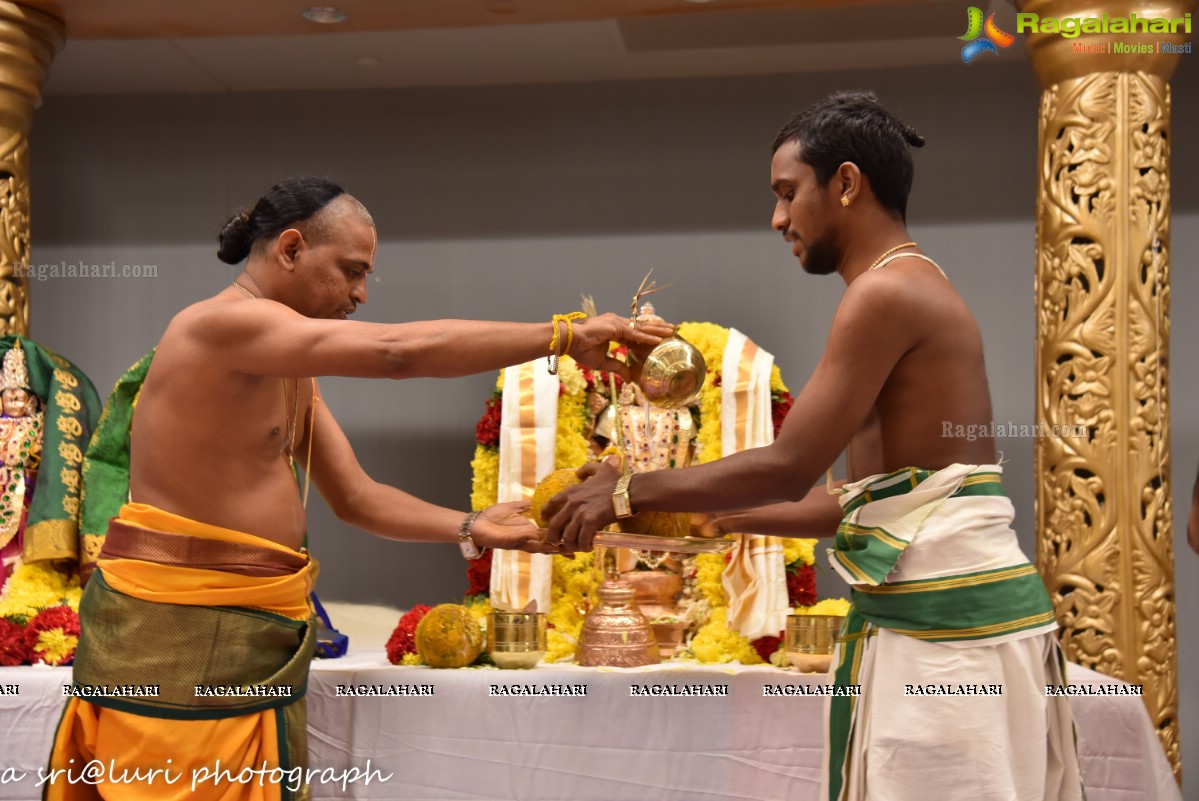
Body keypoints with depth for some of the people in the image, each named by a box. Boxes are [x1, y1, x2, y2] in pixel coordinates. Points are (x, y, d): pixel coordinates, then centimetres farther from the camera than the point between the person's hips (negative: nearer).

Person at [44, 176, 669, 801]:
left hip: (254, 630, 9)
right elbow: (401, 351, -27)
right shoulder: (219, 325, -17)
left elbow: (355, 497, 13)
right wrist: (566, 335, -23)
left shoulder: (291, 372, 14)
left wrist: (469, 529, -1)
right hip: (179, 631, -9)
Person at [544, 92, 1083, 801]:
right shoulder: (918, 290, 17)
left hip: (949, 626, -9)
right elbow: (855, 503, 17)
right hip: (944, 613, 9)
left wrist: (631, 492, -5)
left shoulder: (888, 292, -13)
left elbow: (788, 469, -17)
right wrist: (709, 517, 20)